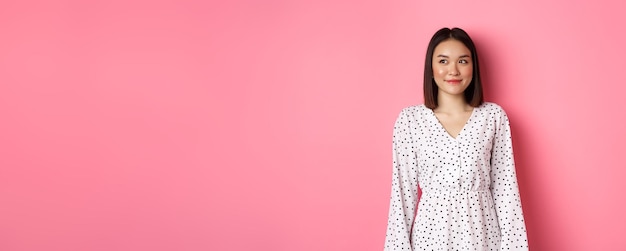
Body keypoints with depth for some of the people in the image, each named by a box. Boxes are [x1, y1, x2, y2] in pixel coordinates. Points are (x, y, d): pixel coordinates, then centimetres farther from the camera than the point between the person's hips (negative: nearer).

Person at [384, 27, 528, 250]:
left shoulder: (494, 116, -2)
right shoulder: (409, 119, -4)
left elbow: (505, 186, -1)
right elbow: (403, 190, -2)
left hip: (483, 231, 1)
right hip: (431, 231, 0)